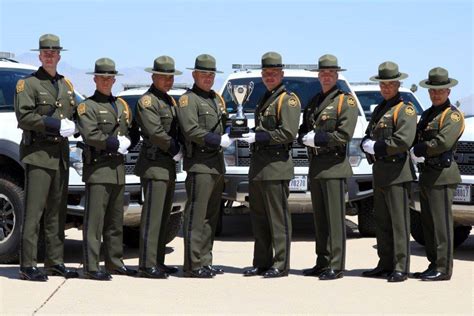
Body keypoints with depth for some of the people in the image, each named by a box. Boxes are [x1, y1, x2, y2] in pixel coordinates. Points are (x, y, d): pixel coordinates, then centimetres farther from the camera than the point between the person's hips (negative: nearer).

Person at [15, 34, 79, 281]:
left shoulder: (65, 85, 18)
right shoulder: (28, 84, -2)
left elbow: (73, 114, 22)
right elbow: (24, 117, -12)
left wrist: (71, 126, -1)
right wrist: (56, 124, -16)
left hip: (61, 154, 7)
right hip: (38, 152, -7)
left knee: (57, 212, 9)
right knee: (33, 211, -9)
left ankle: (55, 262, 16)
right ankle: (27, 265, -7)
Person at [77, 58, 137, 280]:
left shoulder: (121, 105, 20)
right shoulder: (87, 106, -1)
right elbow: (91, 135, -15)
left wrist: (125, 143, -3)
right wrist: (116, 142, -10)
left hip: (118, 169, 7)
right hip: (97, 168, -7)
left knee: (116, 221, 12)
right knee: (94, 221, -8)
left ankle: (115, 262, 20)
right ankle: (91, 267, -7)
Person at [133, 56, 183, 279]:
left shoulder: (170, 101, 20)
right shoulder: (147, 101, -8)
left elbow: (177, 130, 23)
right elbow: (155, 132, -18)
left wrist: (177, 149, 4)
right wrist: (175, 149, -9)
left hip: (169, 166, 9)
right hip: (154, 165, -9)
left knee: (163, 217, 11)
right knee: (152, 216, -11)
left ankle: (158, 262, 16)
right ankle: (147, 265, -10)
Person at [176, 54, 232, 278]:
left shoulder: (216, 99, 21)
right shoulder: (188, 99, -4)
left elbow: (224, 126, 24)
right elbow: (192, 131, -15)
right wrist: (218, 140, -18)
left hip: (218, 165, 9)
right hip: (199, 165, -9)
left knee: (211, 217, 11)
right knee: (196, 217, -8)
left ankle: (205, 262, 17)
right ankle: (193, 265, -7)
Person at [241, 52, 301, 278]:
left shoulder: (288, 99, -6)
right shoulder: (264, 100, 21)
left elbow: (288, 133, -15)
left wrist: (258, 137, -16)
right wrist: (250, 137, 10)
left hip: (276, 165, -9)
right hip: (257, 166, 9)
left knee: (278, 218, -6)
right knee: (258, 218, 11)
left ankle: (281, 265, -2)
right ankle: (261, 263, 18)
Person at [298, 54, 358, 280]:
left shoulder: (346, 101, -3)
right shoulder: (313, 102, 18)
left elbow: (344, 135, -14)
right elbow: (302, 132, 18)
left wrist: (316, 138, -12)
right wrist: (306, 139, -4)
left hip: (334, 167, -7)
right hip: (315, 167, 7)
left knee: (335, 219, -7)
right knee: (319, 218, 11)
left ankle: (336, 267, -5)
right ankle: (322, 263, 18)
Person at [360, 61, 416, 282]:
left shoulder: (405, 110, -6)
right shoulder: (379, 110, 20)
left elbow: (404, 141, -18)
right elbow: (368, 136, 22)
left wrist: (377, 147, -12)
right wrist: (367, 144, -1)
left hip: (396, 172, -8)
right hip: (379, 172, 8)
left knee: (399, 223, -7)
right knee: (382, 223, 12)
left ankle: (401, 268, -5)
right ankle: (385, 264, 19)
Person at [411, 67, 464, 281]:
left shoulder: (453, 115, -6)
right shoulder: (427, 114, 21)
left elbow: (444, 142, -20)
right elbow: (413, 139, 16)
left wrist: (418, 149, -10)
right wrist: (416, 153, -5)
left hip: (442, 175, -9)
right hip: (427, 175, 9)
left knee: (441, 224, -8)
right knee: (429, 224, 12)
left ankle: (443, 269, -6)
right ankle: (434, 265, 19)